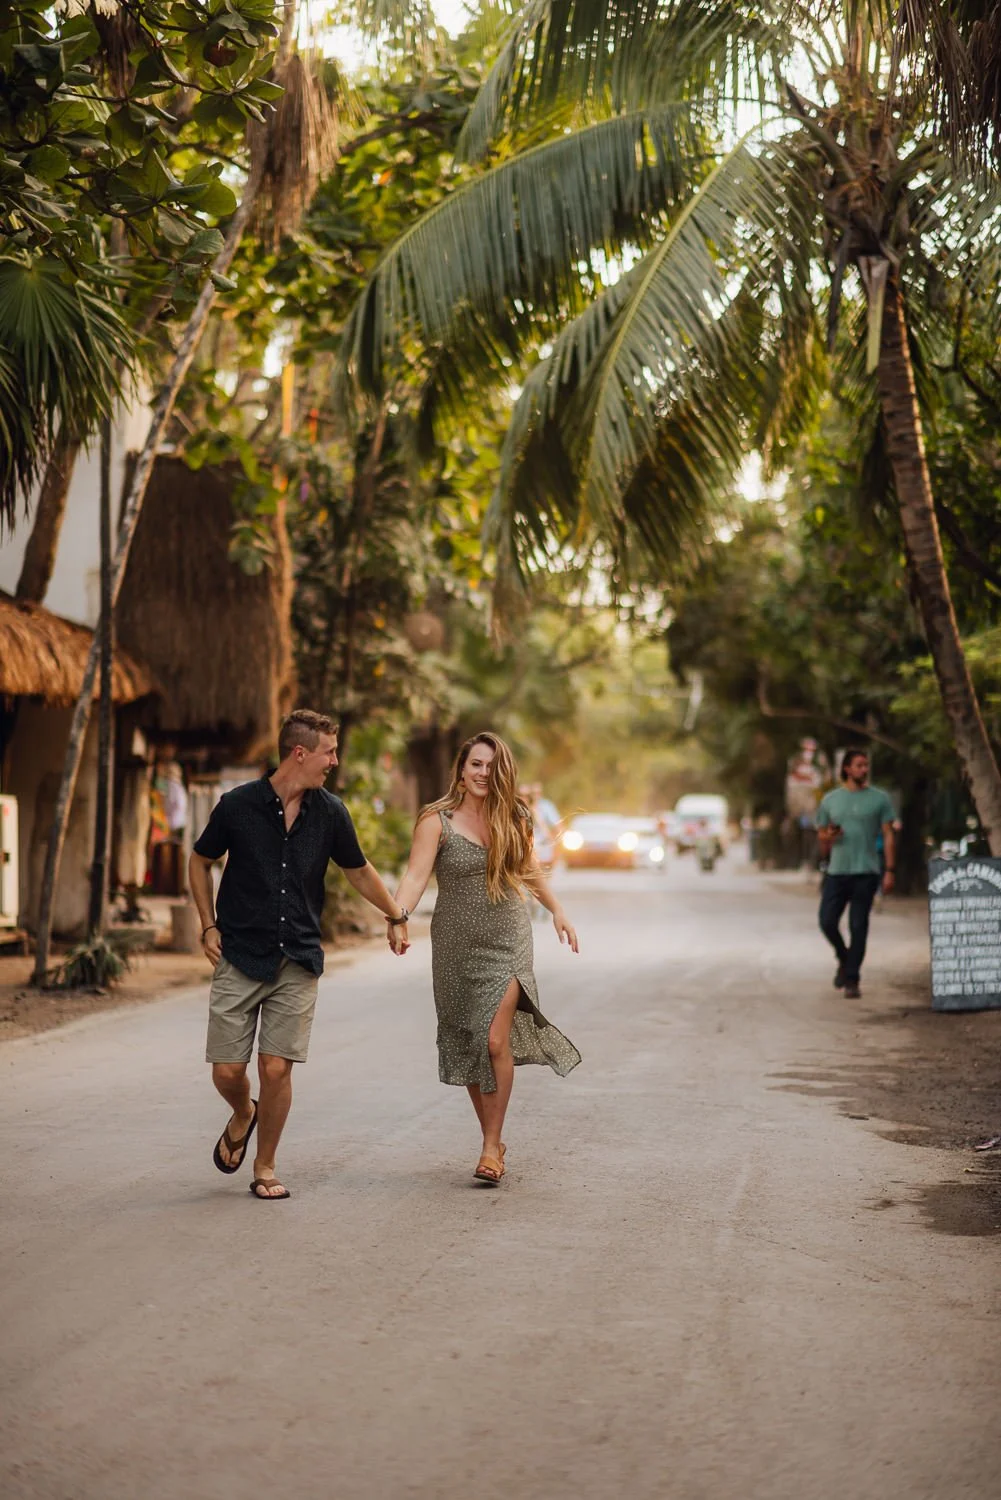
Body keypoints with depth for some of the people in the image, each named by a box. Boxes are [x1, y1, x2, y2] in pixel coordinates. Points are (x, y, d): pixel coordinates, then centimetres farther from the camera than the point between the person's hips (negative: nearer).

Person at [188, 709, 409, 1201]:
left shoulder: (330, 812, 2)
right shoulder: (238, 805, -6)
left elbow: (359, 871, 18)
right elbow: (199, 860, 9)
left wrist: (397, 915, 21)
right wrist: (209, 925, 3)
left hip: (298, 962, 1)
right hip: (240, 958, -1)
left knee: (277, 1069, -5)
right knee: (227, 1071, -2)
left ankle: (265, 1168, 15)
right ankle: (243, 1115, 34)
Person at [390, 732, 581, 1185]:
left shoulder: (514, 819, 3)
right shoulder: (437, 821, -8)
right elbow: (416, 875, -20)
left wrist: (557, 911, 14)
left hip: (507, 943, 0)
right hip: (457, 946, 0)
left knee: (495, 1040, -13)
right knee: (466, 1045, 6)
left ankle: (491, 1146, -4)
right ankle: (492, 1140, 22)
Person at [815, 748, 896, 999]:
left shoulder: (879, 799, 5)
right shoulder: (830, 800, 11)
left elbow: (888, 836, 3)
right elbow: (821, 835, 17)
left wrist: (889, 870, -5)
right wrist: (828, 836, -8)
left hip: (866, 873, -2)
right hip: (836, 872, 2)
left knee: (858, 926, -4)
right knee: (827, 921, -4)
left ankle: (852, 979, 3)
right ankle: (844, 959, 23)